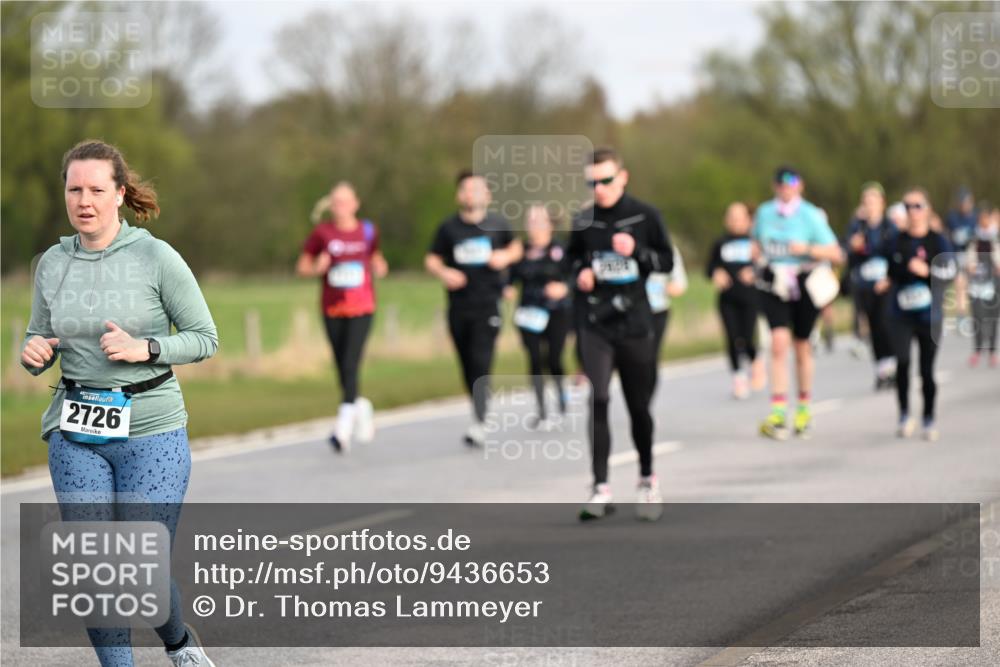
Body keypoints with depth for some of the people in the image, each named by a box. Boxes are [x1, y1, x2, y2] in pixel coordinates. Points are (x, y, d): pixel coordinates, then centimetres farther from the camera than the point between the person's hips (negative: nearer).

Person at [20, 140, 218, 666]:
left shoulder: (156, 257, -7)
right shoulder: (52, 263, 5)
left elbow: (205, 338, -1)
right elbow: (39, 341, 16)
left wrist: (144, 349, -17)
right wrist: (34, 353, -8)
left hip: (151, 431, -3)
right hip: (76, 436, 3)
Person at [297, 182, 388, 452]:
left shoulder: (368, 231, 3)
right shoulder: (322, 232, 0)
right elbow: (302, 266, 6)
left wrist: (379, 267, -2)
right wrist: (317, 268, -14)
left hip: (361, 308, -2)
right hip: (332, 310, 2)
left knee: (350, 365, -15)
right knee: (342, 368, 7)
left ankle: (344, 427, -18)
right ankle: (360, 406, 37)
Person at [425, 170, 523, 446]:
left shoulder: (497, 224, 4)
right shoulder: (449, 228, 5)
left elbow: (516, 247, 20)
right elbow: (431, 260, 8)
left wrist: (506, 256, -3)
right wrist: (443, 273, -14)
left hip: (488, 307, -2)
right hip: (459, 307, 2)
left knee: (481, 364, -15)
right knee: (468, 368, 6)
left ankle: (478, 424, -20)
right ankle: (479, 413, 22)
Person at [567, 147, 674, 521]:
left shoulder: (645, 216, -1)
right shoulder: (583, 222, 3)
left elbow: (667, 261, 3)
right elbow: (573, 256, 20)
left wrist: (636, 250, -15)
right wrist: (580, 272, -2)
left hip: (635, 325, 0)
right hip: (596, 325, 0)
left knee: (639, 407, 8)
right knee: (598, 400, -15)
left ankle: (647, 480, 30)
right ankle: (601, 489, -13)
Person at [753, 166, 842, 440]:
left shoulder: (810, 216, -7)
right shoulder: (764, 212, 6)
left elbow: (835, 253, -8)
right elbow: (756, 242, 25)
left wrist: (807, 249, -22)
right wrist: (758, 253, 2)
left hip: (805, 284, -1)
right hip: (774, 284, 1)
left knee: (801, 345, 10)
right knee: (779, 342, -15)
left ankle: (804, 409, 29)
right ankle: (778, 412, -21)